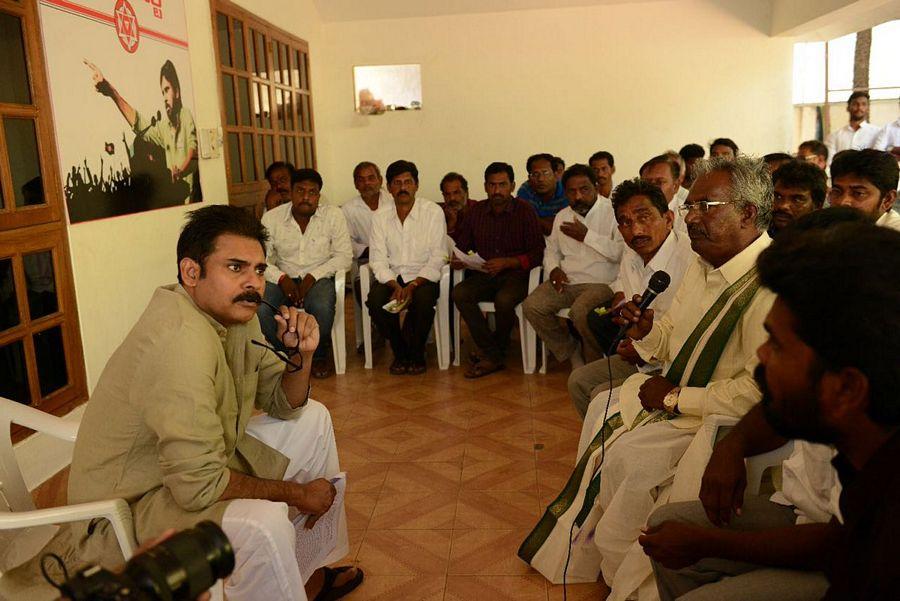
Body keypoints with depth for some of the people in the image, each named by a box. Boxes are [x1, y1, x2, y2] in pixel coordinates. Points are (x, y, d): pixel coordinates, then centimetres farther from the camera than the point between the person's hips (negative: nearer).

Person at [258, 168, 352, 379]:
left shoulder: (333, 215, -3)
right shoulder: (271, 217, -1)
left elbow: (344, 256, -6)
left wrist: (312, 277, -17)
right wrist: (282, 278, -19)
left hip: (319, 277, -1)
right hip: (284, 278, 2)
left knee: (322, 307, -35)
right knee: (259, 308, -28)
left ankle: (320, 355, -2)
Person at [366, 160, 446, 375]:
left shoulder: (433, 212, -3)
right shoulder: (380, 218, 5)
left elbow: (437, 258, -8)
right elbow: (378, 261, -1)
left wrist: (413, 285, -21)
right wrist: (395, 285, -20)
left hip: (423, 277, -2)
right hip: (391, 277, 3)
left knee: (423, 299, -34)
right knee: (375, 300, -27)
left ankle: (416, 355, -6)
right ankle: (400, 353, -2)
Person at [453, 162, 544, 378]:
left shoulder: (525, 211, -1)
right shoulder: (477, 211, 11)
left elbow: (536, 254, -6)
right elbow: (462, 244, 15)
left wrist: (507, 262, -18)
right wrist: (457, 260, -8)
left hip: (515, 274, -4)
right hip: (483, 276, 4)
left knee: (504, 300, -35)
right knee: (459, 293, -25)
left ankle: (490, 352, -6)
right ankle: (494, 356, -22)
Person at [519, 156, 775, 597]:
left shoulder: (769, 283, -27)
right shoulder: (704, 263, 3)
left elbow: (759, 391, -31)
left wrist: (674, 397, -22)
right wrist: (645, 331, -10)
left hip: (720, 417, -9)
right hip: (674, 391, 9)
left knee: (627, 457, -18)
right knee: (602, 414, 3)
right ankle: (580, 553, 24)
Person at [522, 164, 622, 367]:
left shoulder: (613, 212, -5)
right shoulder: (562, 216, 17)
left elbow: (622, 252, -18)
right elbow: (551, 249, 27)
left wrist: (586, 236, -15)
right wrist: (553, 269, 4)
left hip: (601, 282, -6)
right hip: (567, 281, 6)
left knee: (580, 311, -34)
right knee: (531, 306, -16)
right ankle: (571, 354, 1)